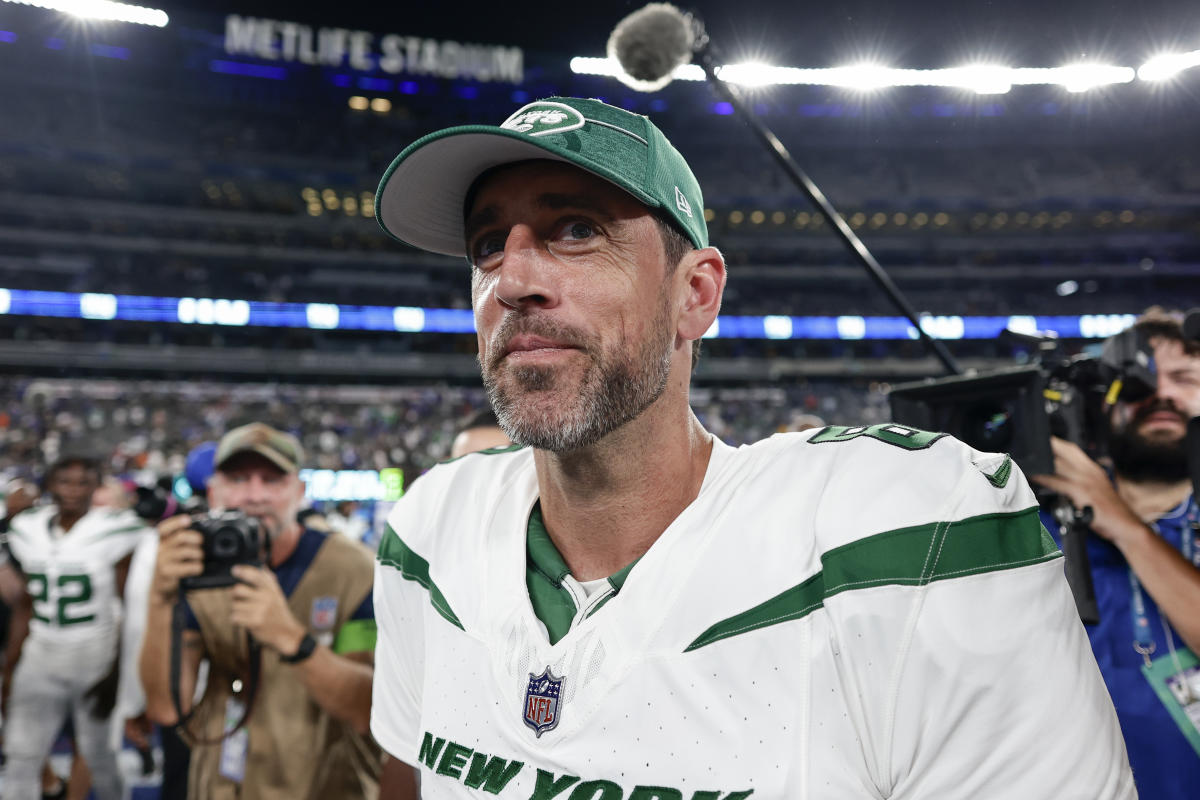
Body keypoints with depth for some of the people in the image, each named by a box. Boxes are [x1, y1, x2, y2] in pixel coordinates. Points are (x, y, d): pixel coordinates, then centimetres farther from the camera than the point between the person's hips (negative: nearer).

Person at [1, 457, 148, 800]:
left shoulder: (114, 530, -10)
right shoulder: (28, 530, 5)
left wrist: (117, 672, -11)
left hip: (97, 662, -4)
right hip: (41, 665, 4)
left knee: (98, 755, 6)